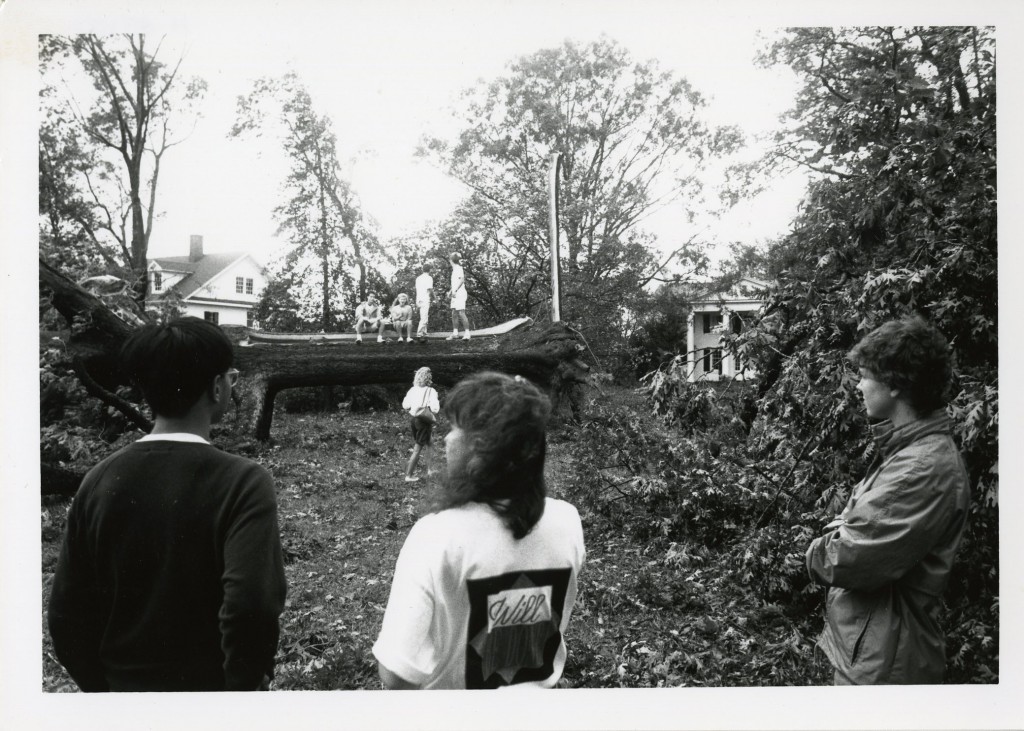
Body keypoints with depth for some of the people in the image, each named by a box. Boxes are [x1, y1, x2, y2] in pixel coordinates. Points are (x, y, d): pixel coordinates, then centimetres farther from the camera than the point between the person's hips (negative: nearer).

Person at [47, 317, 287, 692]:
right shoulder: (241, 482, -22)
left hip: (125, 685, 4)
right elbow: (251, 607, -32)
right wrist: (246, 682, -15)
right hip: (211, 685, -4)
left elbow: (67, 614, -2)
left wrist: (102, 684, 11)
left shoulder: (99, 479, -7)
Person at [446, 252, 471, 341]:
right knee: (454, 314, 8)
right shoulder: (454, 269, 20)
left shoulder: (458, 268, -8)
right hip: (455, 295, 9)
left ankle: (467, 333, -14)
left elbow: (462, 280, -21)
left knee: (461, 313, -13)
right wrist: (450, 291, 23)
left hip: (460, 293, -9)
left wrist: (455, 290, -24)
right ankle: (455, 332, 13)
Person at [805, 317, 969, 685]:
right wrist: (837, 538, -9)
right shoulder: (908, 449, 8)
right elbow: (852, 522, 11)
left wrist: (820, 552, -7)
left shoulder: (925, 469, -26)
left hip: (881, 661, -9)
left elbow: (846, 561, -27)